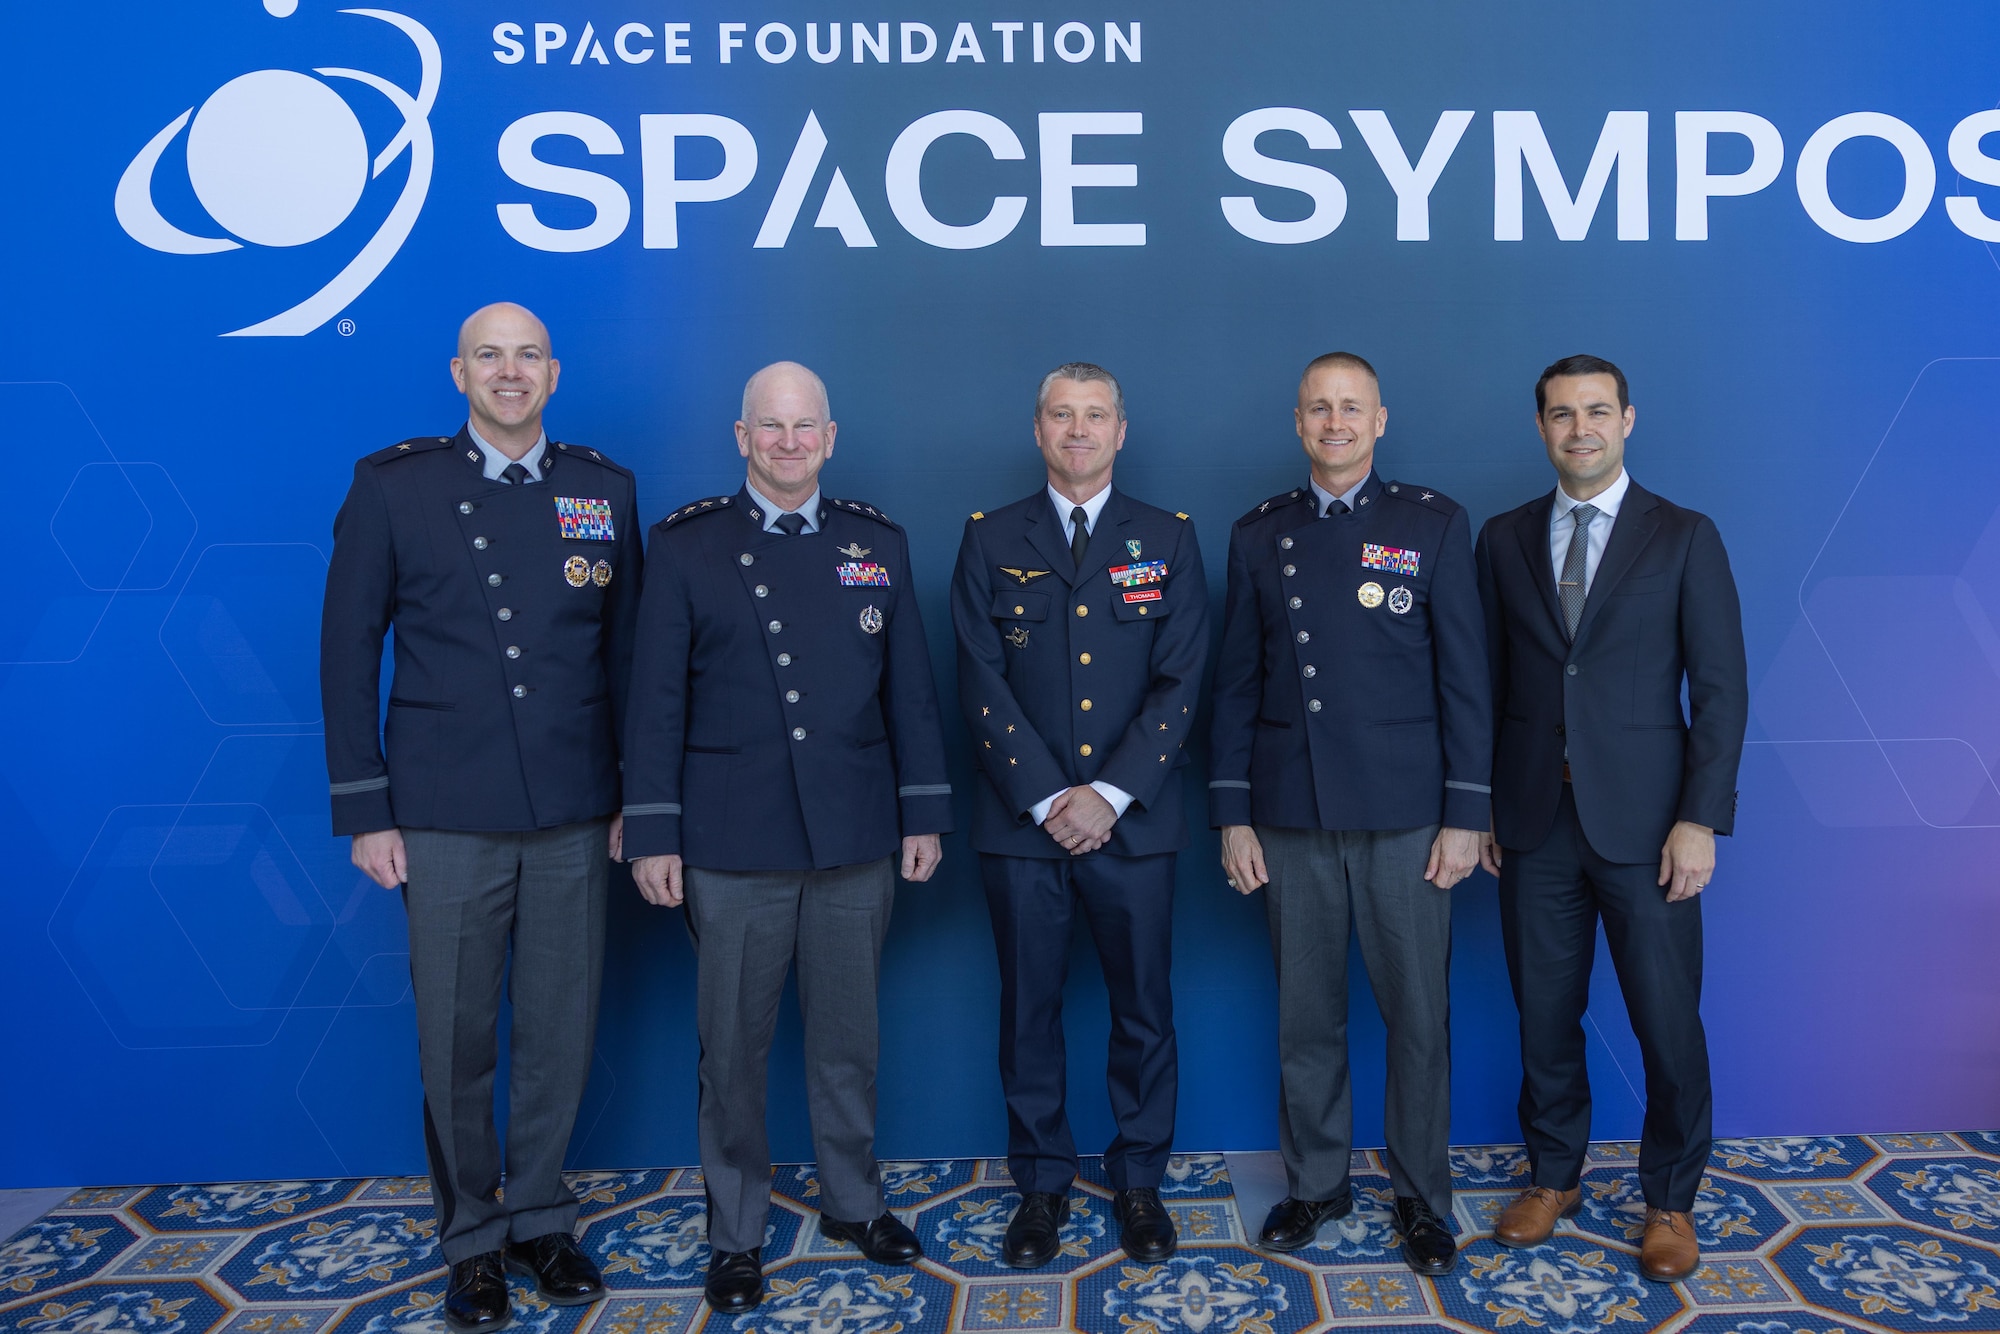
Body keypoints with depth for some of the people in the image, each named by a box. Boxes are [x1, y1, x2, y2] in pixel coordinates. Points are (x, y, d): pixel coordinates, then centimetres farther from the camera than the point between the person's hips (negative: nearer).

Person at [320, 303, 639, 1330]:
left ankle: (540, 1218, 31)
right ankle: (472, 1236, 29)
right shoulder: (390, 486, 1)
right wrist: (365, 810, -3)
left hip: (573, 813, 2)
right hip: (446, 814, -1)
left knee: (560, 1030, 10)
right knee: (455, 1039, 8)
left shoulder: (604, 490, 6)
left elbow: (624, 652, 9)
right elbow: (348, 651, 1)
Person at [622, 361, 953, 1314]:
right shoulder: (686, 544, 1)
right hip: (732, 844, -2)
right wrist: (653, 833, -5)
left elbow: (909, 691, 7)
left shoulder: (879, 542, 7)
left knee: (847, 1037, 14)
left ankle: (854, 1201, 34)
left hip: (857, 841, 2)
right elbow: (657, 699, -1)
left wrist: (924, 812, 4)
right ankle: (735, 1231, 27)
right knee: (734, 1048, 8)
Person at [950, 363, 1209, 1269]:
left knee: (1143, 1010, 8)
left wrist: (1110, 794, -11)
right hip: (1021, 821, 0)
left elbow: (1181, 682, -1)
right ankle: (1041, 1184, 25)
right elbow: (982, 681, -2)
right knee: (1029, 1012, 9)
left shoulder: (1168, 539, 6)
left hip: (1133, 820, 0)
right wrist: (1045, 798, -10)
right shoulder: (991, 540, 6)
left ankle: (1139, 1179, 26)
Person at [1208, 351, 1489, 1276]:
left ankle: (1422, 1196, 25)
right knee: (1305, 1015, 10)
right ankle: (1315, 1182, 28)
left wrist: (1465, 812, -5)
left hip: (1403, 815, -2)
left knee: (1418, 1014, 6)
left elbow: (1465, 677, 0)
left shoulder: (1434, 525, 3)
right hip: (1290, 817, 2)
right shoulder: (1258, 535, 9)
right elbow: (1237, 681, 8)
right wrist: (1231, 815, 4)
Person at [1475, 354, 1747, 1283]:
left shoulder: (1685, 538, 0)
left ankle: (1669, 1200, 27)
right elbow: (1489, 682, 8)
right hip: (1534, 821, 2)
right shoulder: (1504, 540, 7)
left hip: (1644, 823, -2)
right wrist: (1479, 806, 4)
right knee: (1545, 1014, 11)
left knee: (1668, 1023, 5)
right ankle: (1554, 1176, 32)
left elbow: (1720, 690, -3)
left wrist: (1701, 819, -10)